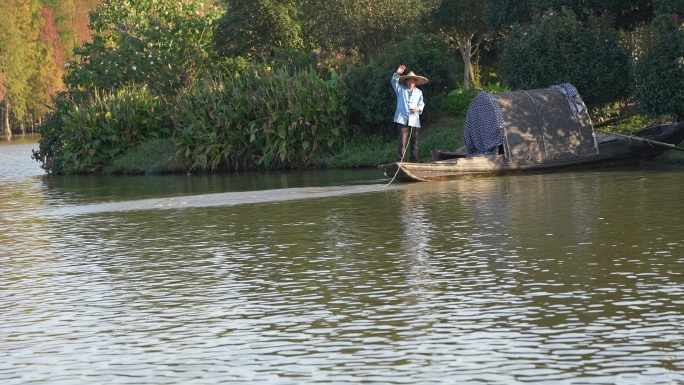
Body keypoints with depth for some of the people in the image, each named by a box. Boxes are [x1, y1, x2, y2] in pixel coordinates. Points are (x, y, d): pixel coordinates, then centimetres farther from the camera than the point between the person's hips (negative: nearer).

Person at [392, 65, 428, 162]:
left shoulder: (419, 92, 17)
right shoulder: (400, 89, 11)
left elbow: (421, 104, 13)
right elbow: (394, 82, -5)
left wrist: (418, 108, -10)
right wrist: (397, 74, -23)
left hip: (414, 121, 3)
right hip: (402, 120, -3)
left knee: (414, 143, 5)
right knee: (402, 142, -10)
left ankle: (413, 161, 11)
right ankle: (399, 161, -12)